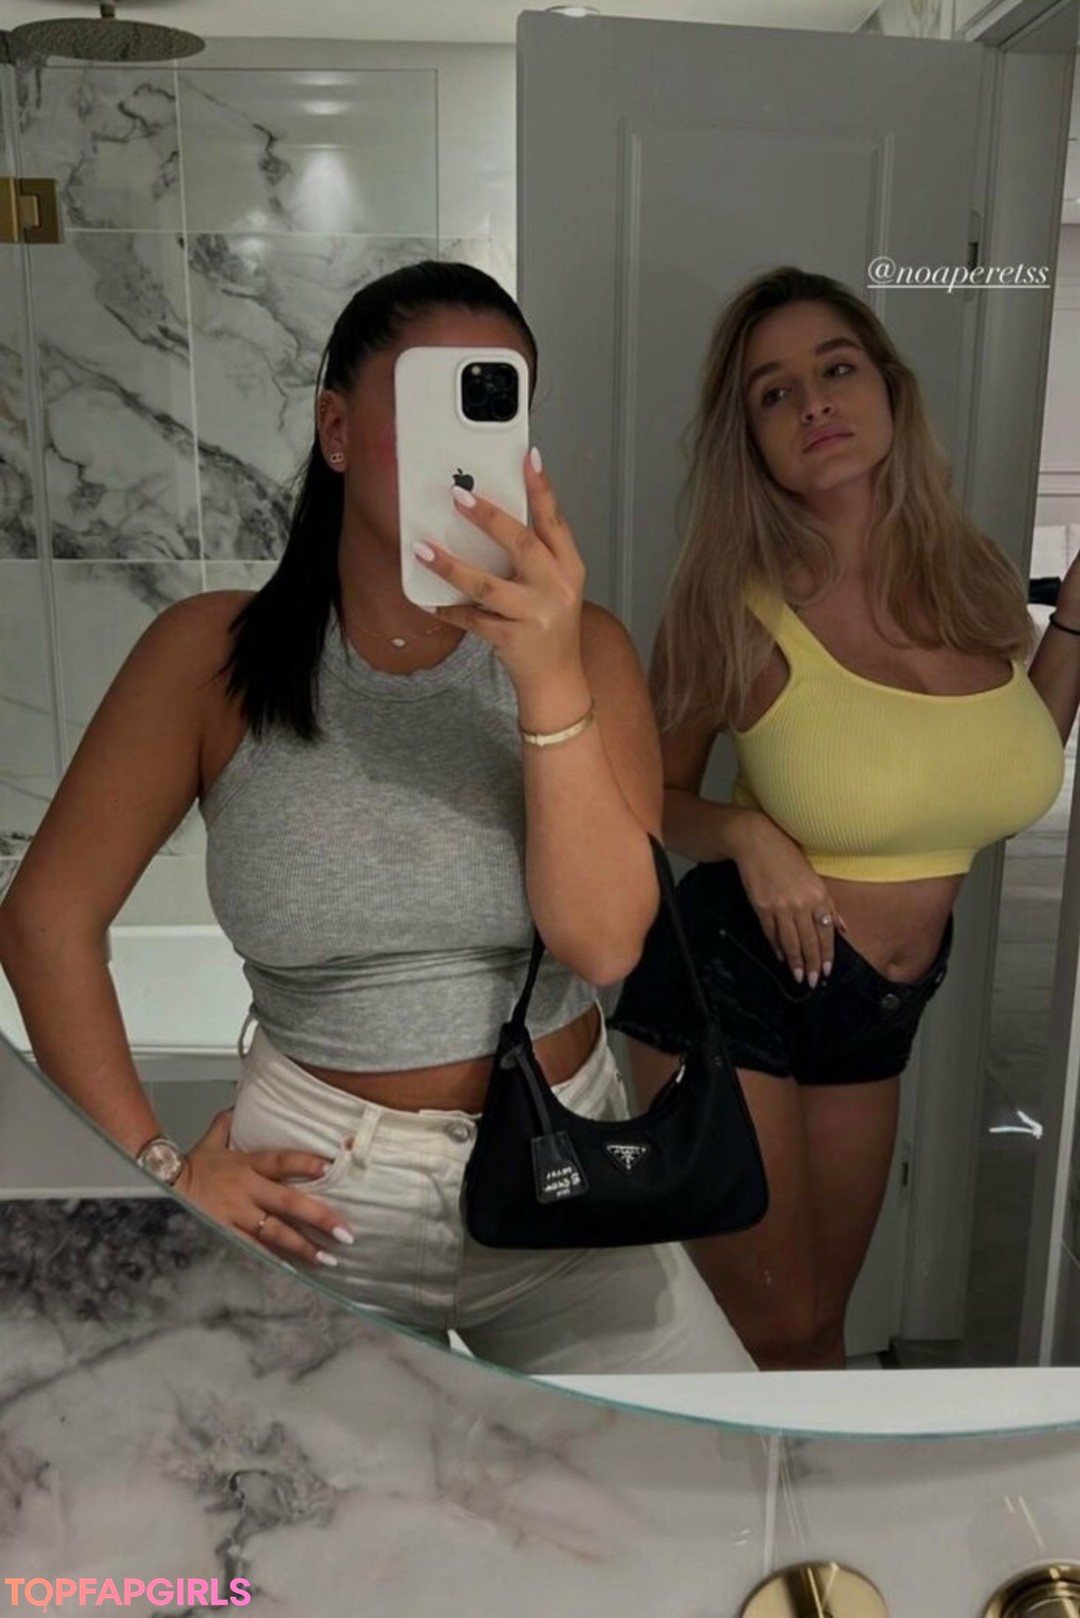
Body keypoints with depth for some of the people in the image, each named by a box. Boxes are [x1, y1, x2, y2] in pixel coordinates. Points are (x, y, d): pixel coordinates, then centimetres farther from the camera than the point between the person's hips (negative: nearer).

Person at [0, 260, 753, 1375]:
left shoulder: (581, 649, -6)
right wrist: (153, 1167, -6)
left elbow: (602, 941, -17)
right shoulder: (214, 654, -8)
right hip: (312, 1199, 0)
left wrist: (550, 680, -28)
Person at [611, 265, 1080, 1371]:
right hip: (730, 987, -4)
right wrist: (744, 834, -20)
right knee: (773, 1331, 8)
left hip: (879, 1010, 4)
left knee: (820, 1322, 19)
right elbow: (654, 799, 0)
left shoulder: (975, 579, -4)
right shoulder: (736, 608, -14)